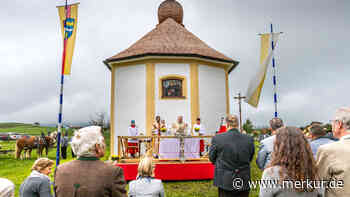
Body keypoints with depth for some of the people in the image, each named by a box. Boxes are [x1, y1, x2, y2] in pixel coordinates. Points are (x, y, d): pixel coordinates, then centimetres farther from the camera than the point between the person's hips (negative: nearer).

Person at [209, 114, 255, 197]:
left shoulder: (217, 138, -15)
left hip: (225, 182, -2)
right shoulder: (249, 140, -8)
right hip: (244, 182, 2)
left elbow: (212, 158, -1)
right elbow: (250, 159, 4)